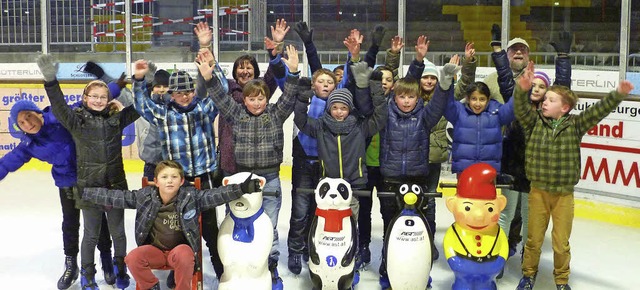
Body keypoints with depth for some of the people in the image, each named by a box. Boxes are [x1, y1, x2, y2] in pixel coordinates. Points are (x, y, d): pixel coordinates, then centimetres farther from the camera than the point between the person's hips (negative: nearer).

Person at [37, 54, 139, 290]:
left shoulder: (117, 118, 3)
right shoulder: (77, 119, -4)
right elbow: (59, 107, -18)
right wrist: (50, 80, -32)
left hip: (116, 184, 2)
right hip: (89, 185, -2)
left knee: (117, 231, 14)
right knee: (91, 235, 9)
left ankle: (120, 269, 34)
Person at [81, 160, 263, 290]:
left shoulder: (191, 196, -12)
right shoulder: (145, 197, -6)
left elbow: (216, 195, -23)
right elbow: (115, 197, -2)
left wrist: (242, 189, -38)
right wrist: (84, 192, -4)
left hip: (181, 248, -2)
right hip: (155, 249, 3)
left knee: (183, 256, -35)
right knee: (132, 258, -24)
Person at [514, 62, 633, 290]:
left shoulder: (574, 125, 0)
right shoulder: (534, 122, 0)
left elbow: (598, 110, -8)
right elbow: (521, 108, -16)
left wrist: (618, 94, -22)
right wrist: (523, 89, -34)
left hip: (564, 194, 0)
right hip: (538, 191, 0)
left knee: (561, 243, 7)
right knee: (534, 238, 12)